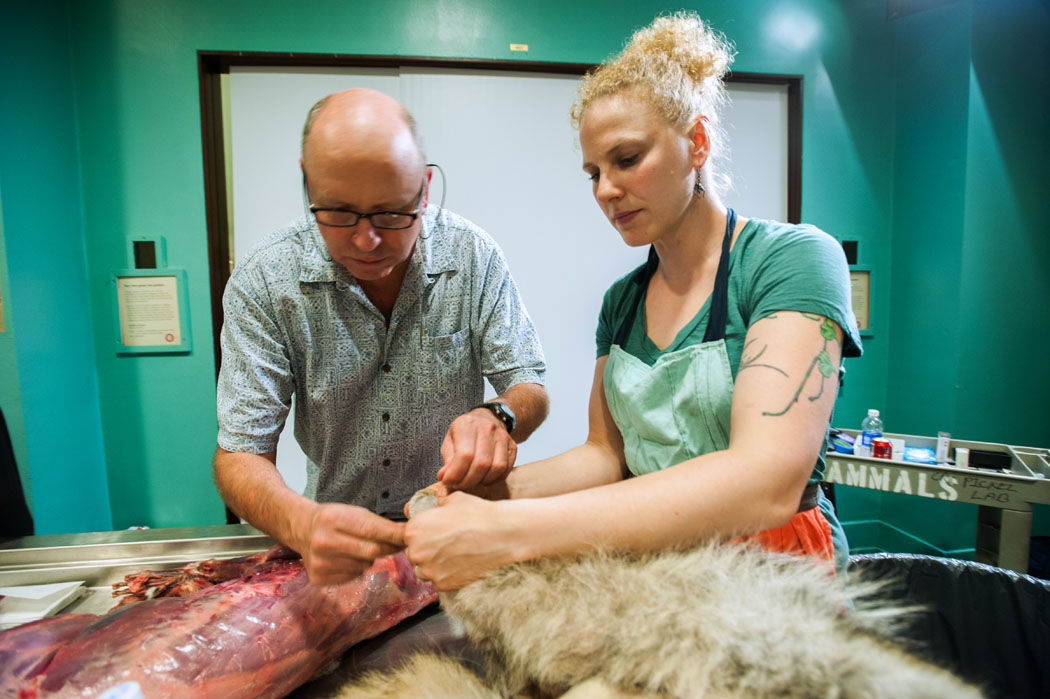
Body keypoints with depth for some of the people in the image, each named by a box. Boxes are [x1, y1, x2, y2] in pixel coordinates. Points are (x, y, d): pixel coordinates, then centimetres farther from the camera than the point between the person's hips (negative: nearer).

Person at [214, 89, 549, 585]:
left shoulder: (472, 256, -12)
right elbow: (239, 455, -14)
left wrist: (498, 417, -32)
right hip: (338, 524, 3)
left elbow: (529, 388, -7)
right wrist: (302, 523, -35)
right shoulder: (262, 283, -14)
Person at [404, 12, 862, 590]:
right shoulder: (621, 301, 7)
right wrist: (495, 489, -10)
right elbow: (605, 453, 9)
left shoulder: (793, 260, -11)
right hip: (654, 564, 4)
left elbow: (767, 482, -24)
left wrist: (511, 532, -28)